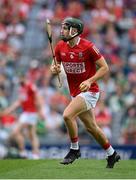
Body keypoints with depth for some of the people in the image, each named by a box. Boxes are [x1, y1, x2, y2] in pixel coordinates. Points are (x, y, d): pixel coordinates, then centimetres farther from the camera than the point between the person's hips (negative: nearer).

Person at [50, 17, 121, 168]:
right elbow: (55, 66, 11)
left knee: (67, 115, -25)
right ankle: (112, 154, 34)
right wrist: (55, 69, -13)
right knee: (91, 127, 16)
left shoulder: (88, 47, -17)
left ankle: (74, 150, -7)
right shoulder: (60, 46, 0)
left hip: (89, 92, -7)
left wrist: (90, 81, -24)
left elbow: (104, 68, -13)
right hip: (75, 93, 7)